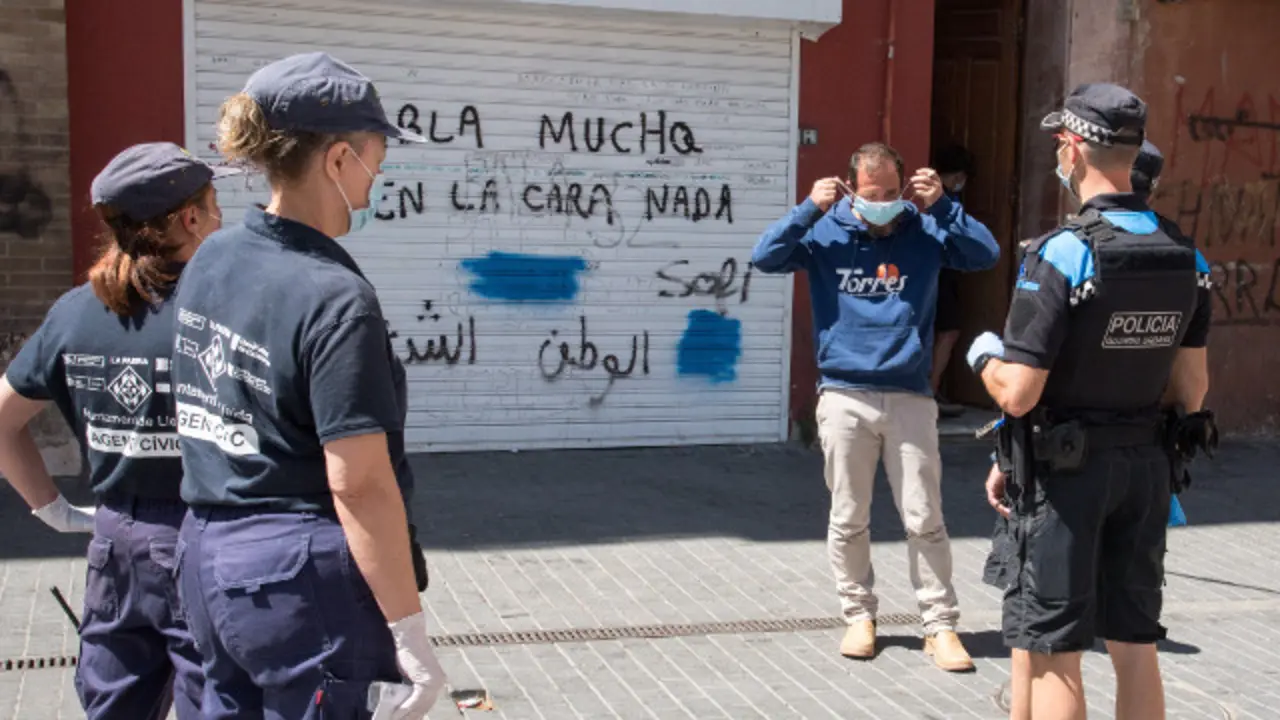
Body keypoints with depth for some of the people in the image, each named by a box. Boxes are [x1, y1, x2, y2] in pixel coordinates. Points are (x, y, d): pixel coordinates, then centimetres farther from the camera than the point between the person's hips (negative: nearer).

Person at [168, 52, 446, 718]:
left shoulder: (210, 260, 4)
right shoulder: (335, 299, -20)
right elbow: (359, 483, -21)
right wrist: (409, 630, -17)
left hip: (208, 557, 8)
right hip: (300, 574, -8)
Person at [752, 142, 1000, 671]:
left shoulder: (924, 232, 2)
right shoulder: (826, 232, 1)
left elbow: (986, 254, -7)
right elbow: (764, 258, -8)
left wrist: (941, 206, -15)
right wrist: (809, 209, -16)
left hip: (910, 397, 0)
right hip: (844, 396, 0)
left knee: (925, 519, 3)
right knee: (848, 519, 8)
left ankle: (941, 625, 12)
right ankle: (859, 615, 24)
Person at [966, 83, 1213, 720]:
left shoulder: (1061, 255, -19)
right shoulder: (1184, 258, 2)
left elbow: (1017, 394, -20)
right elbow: (1192, 393, 7)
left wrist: (983, 354, 0)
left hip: (1064, 474, -6)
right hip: (1144, 468, 6)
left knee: (1051, 654, 3)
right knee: (1135, 646, 14)